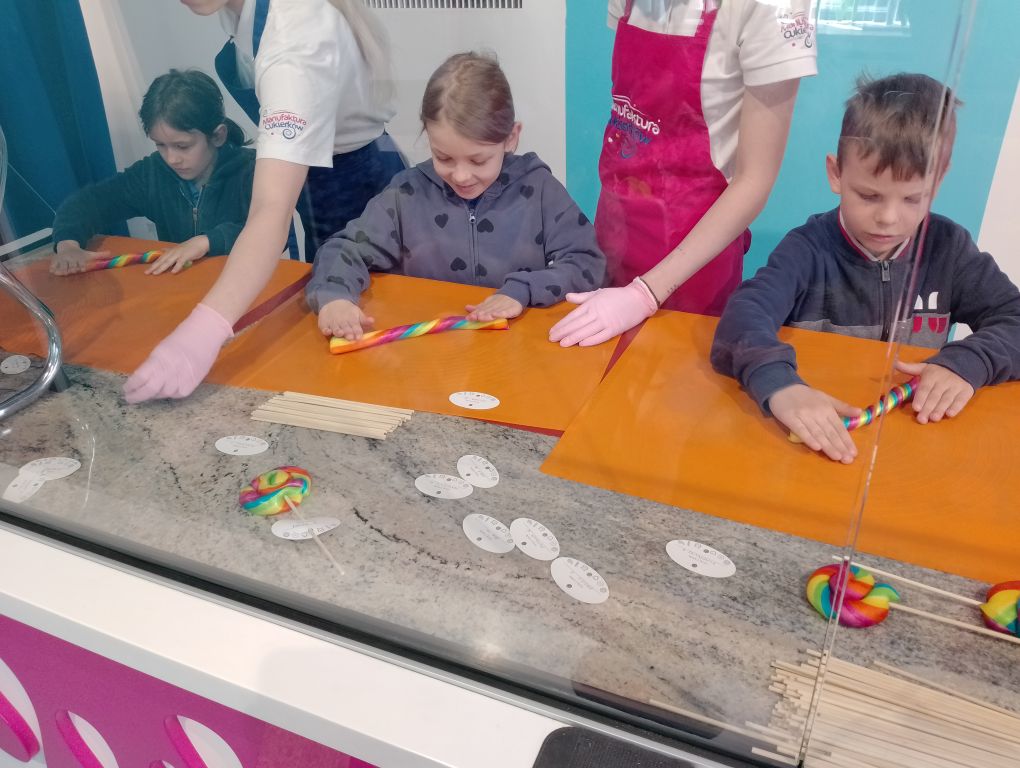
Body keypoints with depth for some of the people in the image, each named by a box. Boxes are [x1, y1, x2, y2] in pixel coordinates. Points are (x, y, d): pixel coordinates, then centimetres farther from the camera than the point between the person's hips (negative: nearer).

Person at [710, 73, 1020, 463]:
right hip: (818, 439, -3)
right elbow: (747, 313, -28)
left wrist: (966, 362, -21)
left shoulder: (949, 248, 1)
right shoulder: (810, 248, -11)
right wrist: (780, 385, -48)